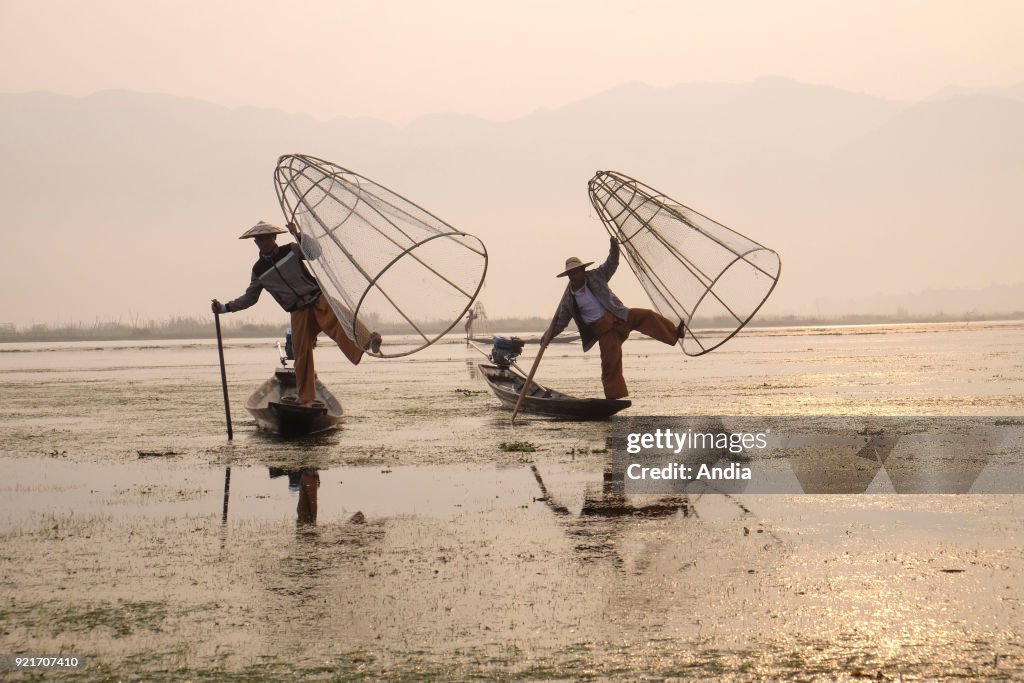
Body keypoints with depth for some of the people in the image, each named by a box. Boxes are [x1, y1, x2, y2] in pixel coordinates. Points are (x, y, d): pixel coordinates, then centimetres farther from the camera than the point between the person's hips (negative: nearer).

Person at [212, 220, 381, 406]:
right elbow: (249, 298, 21)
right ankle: (305, 401, 7)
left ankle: (366, 340, -58)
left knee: (338, 320, -34)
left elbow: (315, 252, -13)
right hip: (299, 313, 3)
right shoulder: (259, 271, 11)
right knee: (302, 354, -1)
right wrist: (224, 308, 14)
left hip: (318, 299, -3)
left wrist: (298, 235, -19)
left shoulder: (291, 250, 3)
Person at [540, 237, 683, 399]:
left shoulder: (595, 276, 2)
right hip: (603, 331, -2)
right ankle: (614, 396, 0)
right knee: (610, 362, -7)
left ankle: (674, 333, -22)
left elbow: (611, 264, 7)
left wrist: (614, 248, -9)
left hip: (618, 317, 2)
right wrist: (549, 335, -1)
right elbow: (561, 320, 8)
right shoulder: (568, 299, -2)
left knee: (646, 316, -20)